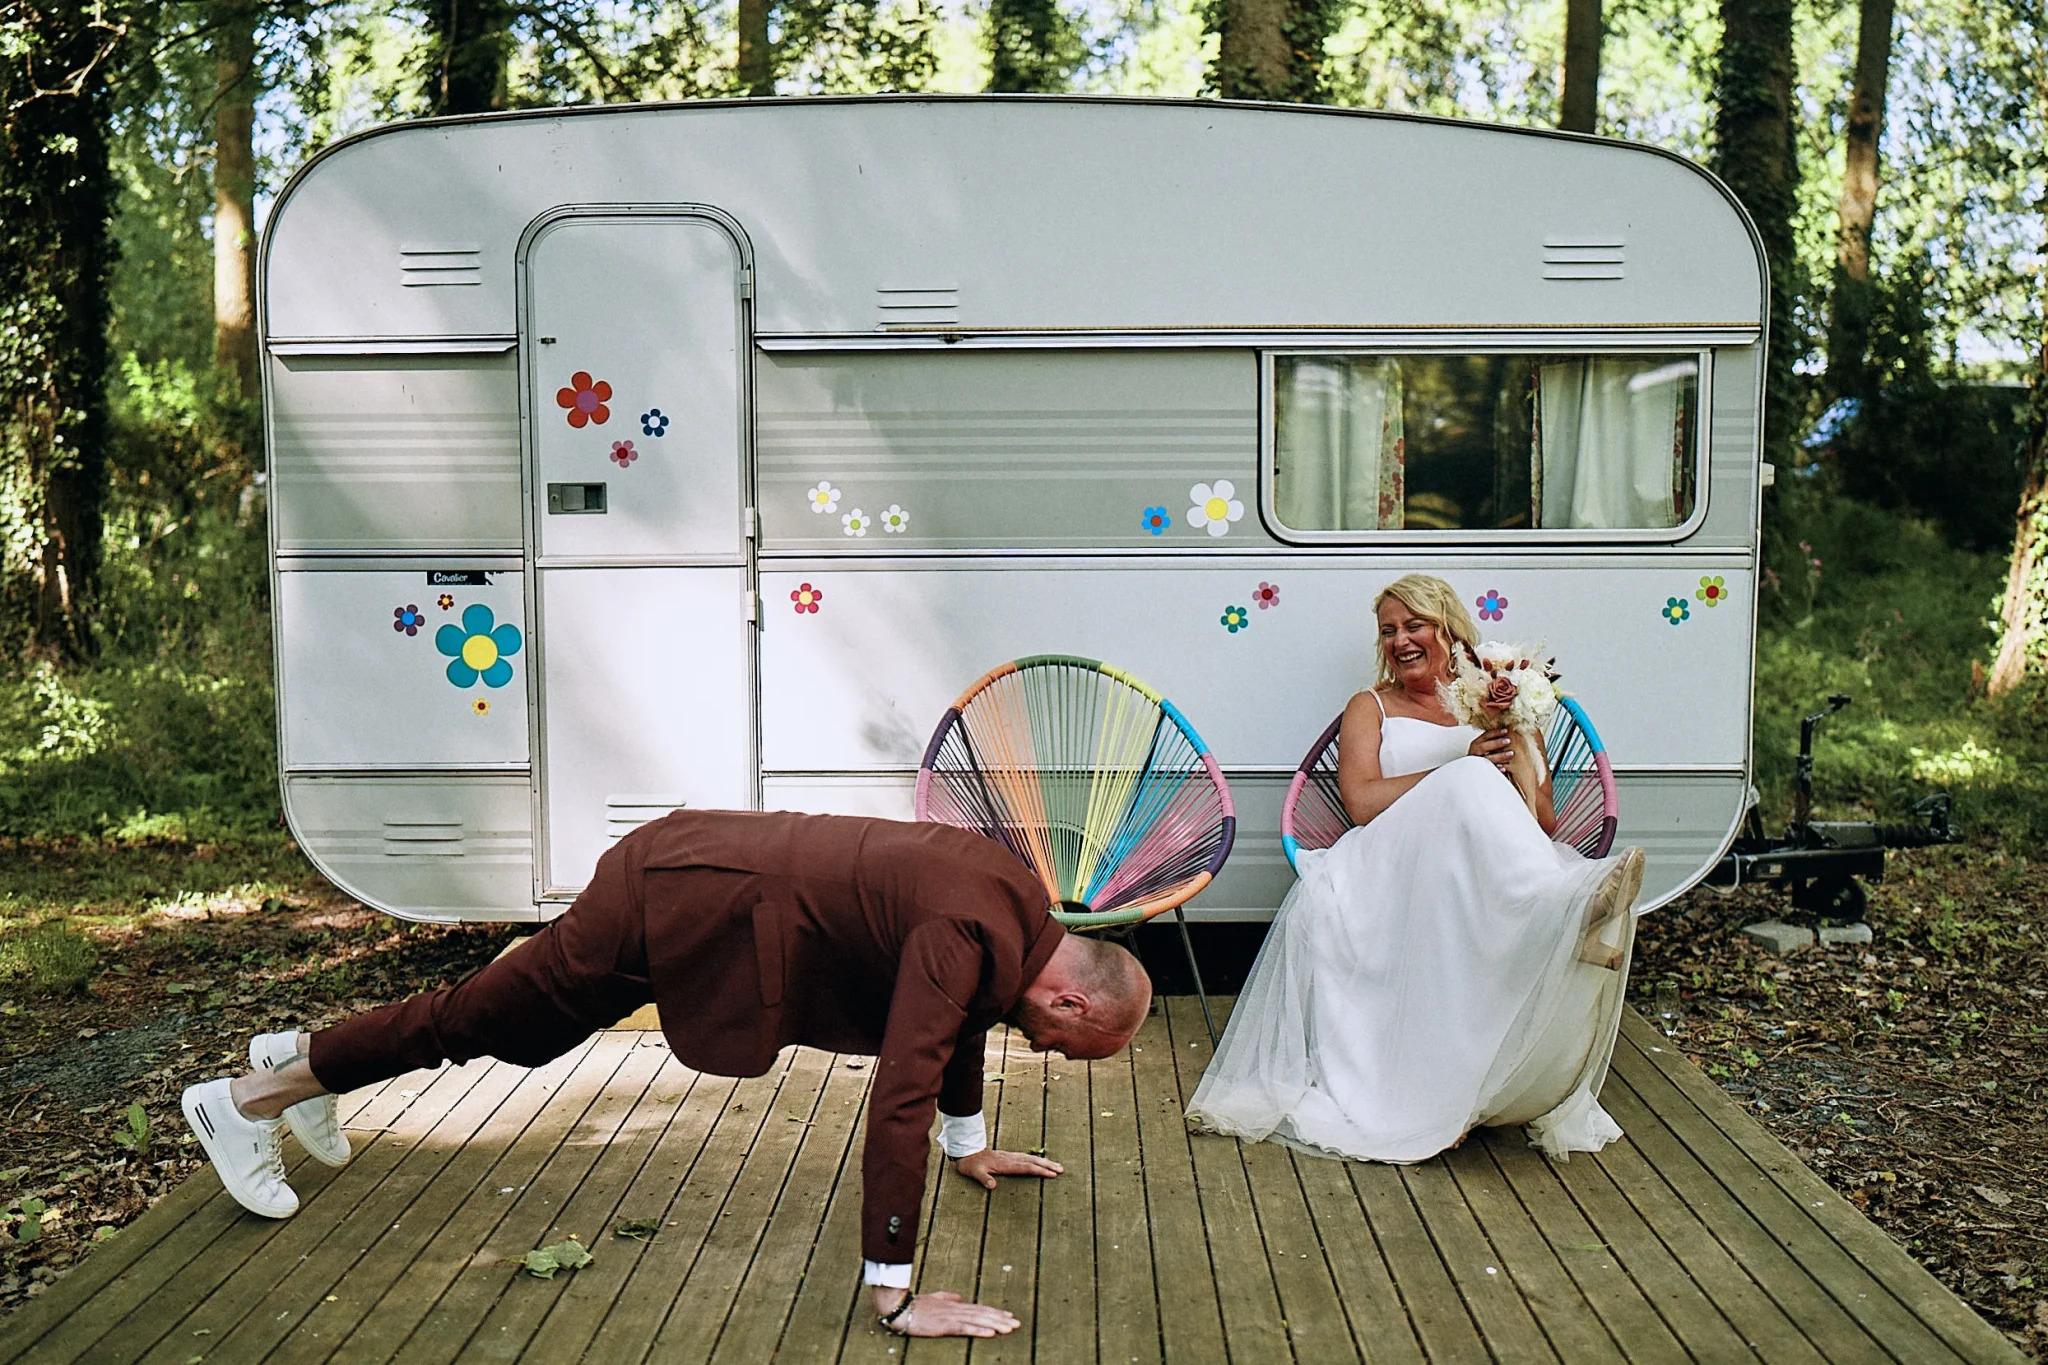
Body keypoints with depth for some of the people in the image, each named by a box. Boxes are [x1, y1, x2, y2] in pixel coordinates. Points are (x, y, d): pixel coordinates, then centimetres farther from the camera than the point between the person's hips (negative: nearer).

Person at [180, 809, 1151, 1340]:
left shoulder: (1015, 900, 0)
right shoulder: (970, 938, -29)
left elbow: (960, 1018, 19)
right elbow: (899, 1099, -33)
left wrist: (971, 1146, 27)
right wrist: (895, 1296, -29)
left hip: (704, 854, 9)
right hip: (671, 907, -8)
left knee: (519, 1027, 23)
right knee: (484, 1021, 7)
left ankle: (297, 1055, 41)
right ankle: (249, 1099, 24)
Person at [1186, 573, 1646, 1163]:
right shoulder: (1371, 708, 25)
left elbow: (1543, 826, 18)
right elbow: (1361, 803, 3)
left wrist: (1514, 760, -2)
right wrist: (1464, 770, -6)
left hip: (1497, 875, 2)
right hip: (1398, 866, -2)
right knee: (1469, 784, -35)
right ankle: (1572, 905, -59)